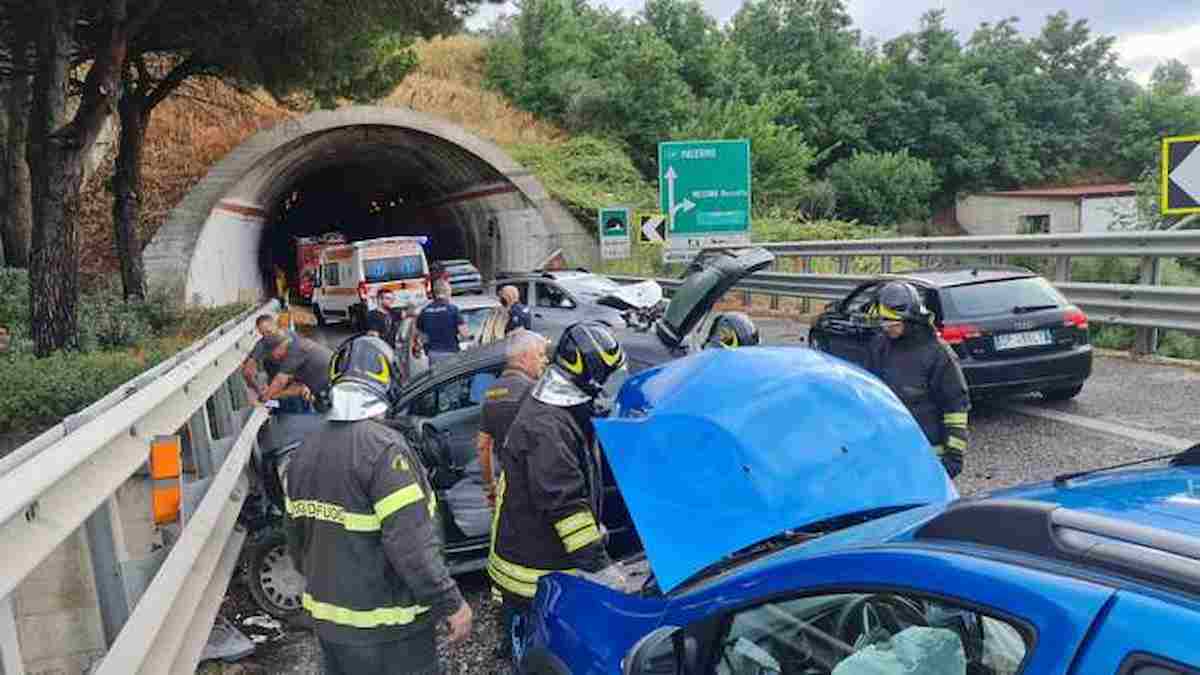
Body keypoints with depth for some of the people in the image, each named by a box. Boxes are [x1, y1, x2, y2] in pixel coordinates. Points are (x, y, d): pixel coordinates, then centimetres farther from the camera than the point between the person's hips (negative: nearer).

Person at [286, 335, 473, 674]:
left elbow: (297, 540, 12)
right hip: (386, 626, -7)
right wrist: (452, 604, -18)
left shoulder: (306, 449, 2)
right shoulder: (383, 446, -23)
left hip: (327, 620, 7)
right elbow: (412, 545, -27)